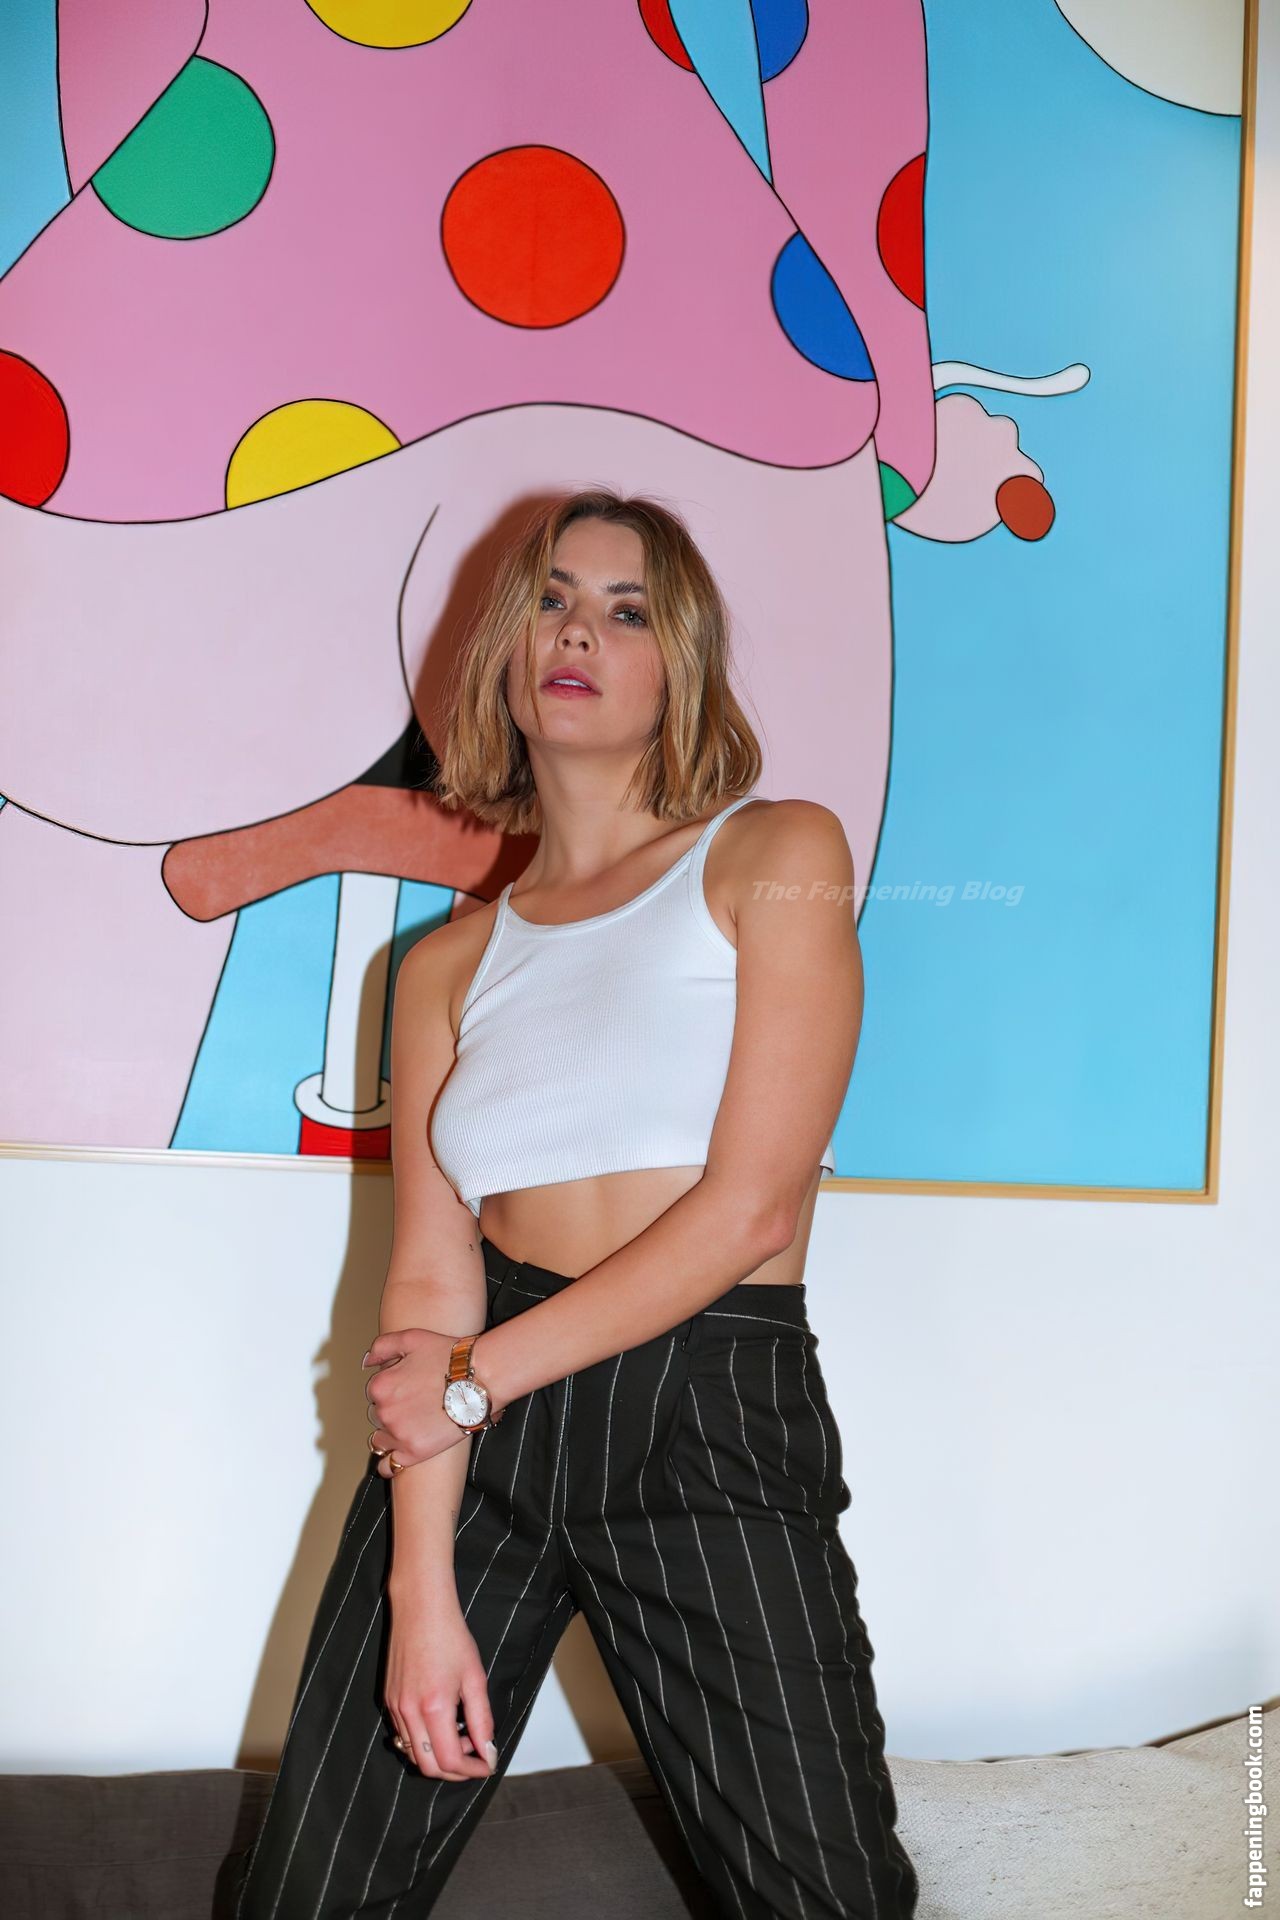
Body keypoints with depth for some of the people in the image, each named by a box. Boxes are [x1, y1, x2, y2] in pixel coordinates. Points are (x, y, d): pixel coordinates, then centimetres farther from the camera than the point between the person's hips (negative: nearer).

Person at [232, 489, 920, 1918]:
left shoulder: (779, 854, -1)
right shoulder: (450, 966, 10)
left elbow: (752, 1207, -10)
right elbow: (429, 1279, 1)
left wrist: (476, 1374, -8)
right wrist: (423, 1595, -9)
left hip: (715, 1421, -3)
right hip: (480, 1421, 4)